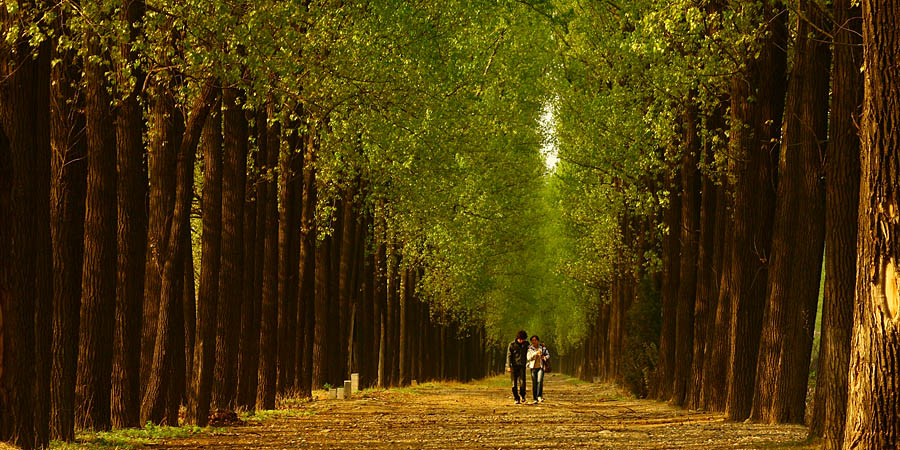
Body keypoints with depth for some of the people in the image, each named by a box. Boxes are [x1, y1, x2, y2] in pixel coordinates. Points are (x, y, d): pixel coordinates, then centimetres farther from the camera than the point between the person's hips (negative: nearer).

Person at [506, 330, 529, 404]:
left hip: (522, 365, 1)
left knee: (522, 381, -13)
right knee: (514, 383, -3)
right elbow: (509, 355, -3)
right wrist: (509, 366, -10)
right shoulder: (512, 345, -2)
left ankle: (522, 395, 9)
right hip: (514, 366, -1)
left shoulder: (526, 344, 7)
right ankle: (517, 399, 5)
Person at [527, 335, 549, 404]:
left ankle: (539, 396, -16)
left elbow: (548, 354, 11)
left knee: (540, 381, -18)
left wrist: (545, 357, -12)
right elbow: (529, 357, -11)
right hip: (533, 367, 0)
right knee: (534, 383, 1)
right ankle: (535, 399, 7)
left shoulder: (542, 347, 2)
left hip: (540, 367, 0)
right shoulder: (530, 349, -1)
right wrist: (535, 353, -25)